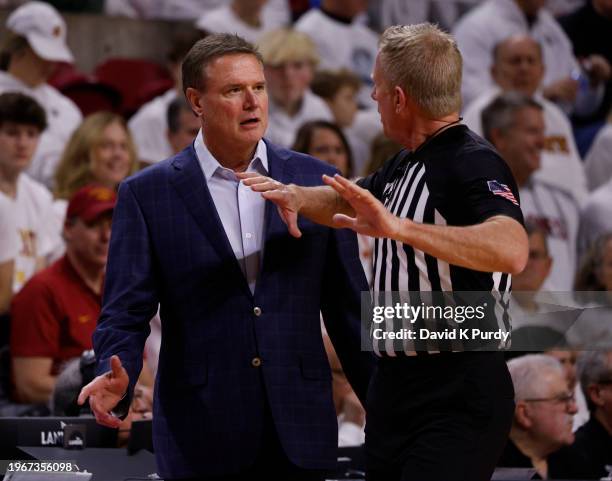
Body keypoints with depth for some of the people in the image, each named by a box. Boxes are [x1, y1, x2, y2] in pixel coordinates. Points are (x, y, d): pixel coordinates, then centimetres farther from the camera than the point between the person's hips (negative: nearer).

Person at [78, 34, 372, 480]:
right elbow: (126, 312, -1)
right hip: (200, 434, -2)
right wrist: (116, 375, -22)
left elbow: (348, 306, 10)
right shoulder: (147, 194, 1)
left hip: (298, 427, 2)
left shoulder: (316, 181, 6)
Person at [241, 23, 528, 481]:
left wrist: (401, 228, -43)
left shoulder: (473, 163, -16)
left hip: (456, 396, -10)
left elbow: (512, 250, -35)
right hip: (394, 385, 10)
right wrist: (296, 195, 9)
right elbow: (347, 200, 32)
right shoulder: (404, 166, 13)